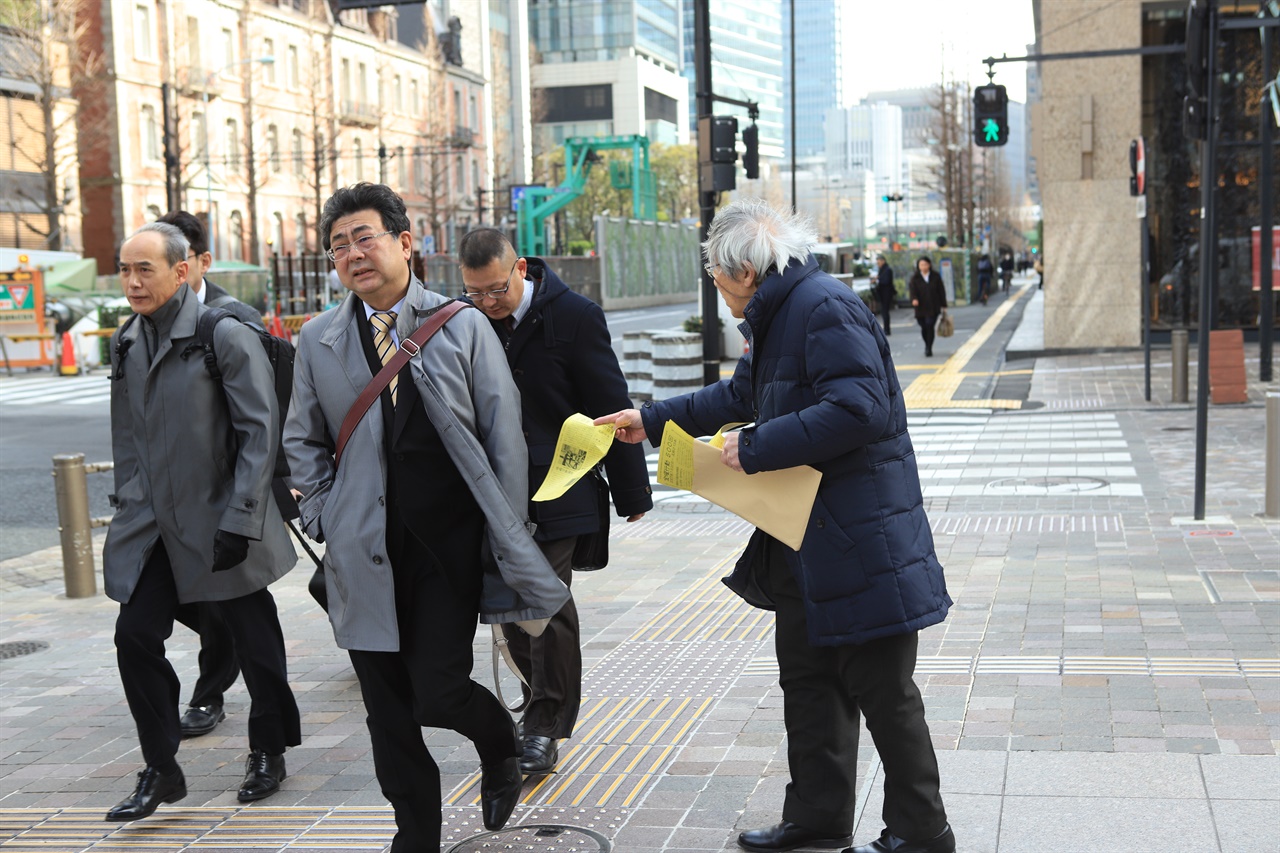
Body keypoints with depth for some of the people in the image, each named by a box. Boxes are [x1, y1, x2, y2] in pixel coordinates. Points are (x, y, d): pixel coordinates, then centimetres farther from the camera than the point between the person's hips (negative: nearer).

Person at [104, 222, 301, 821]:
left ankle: (268, 754, 28)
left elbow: (260, 432, -14)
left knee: (255, 643, 7)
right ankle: (161, 771, 13)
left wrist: (239, 519, -18)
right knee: (135, 636, 0)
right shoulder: (127, 342, 9)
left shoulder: (225, 335, -12)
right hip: (151, 523, 6)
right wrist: (126, 508, 13)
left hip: (218, 520, -5)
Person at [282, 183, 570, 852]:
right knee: (387, 711, 6)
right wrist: (324, 516, 5)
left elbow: (504, 437, 0)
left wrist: (508, 540, -2)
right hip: (365, 552, 3)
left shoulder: (463, 326, 0)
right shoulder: (317, 339, 7)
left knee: (436, 691, -8)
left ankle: (499, 745, 27)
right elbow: (302, 440, 18)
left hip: (450, 544, -3)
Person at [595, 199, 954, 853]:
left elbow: (858, 409, -31)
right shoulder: (776, 317, 14)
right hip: (804, 541, 11)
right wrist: (653, 420, 29)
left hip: (861, 539, -11)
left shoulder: (825, 309, -19)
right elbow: (739, 394, 29)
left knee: (882, 690, 0)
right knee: (807, 679, 17)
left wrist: (756, 448, -25)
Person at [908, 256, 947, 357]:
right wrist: (914, 299, -30)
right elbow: (912, 290, -9)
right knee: (924, 328, 6)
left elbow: (941, 291, 8)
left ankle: (929, 348, -6)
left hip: (933, 307, -1)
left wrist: (943, 305, 6)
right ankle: (927, 345, 32)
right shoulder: (915, 278, 3)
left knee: (930, 326, -13)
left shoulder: (935, 276, 4)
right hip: (920, 308, 1)